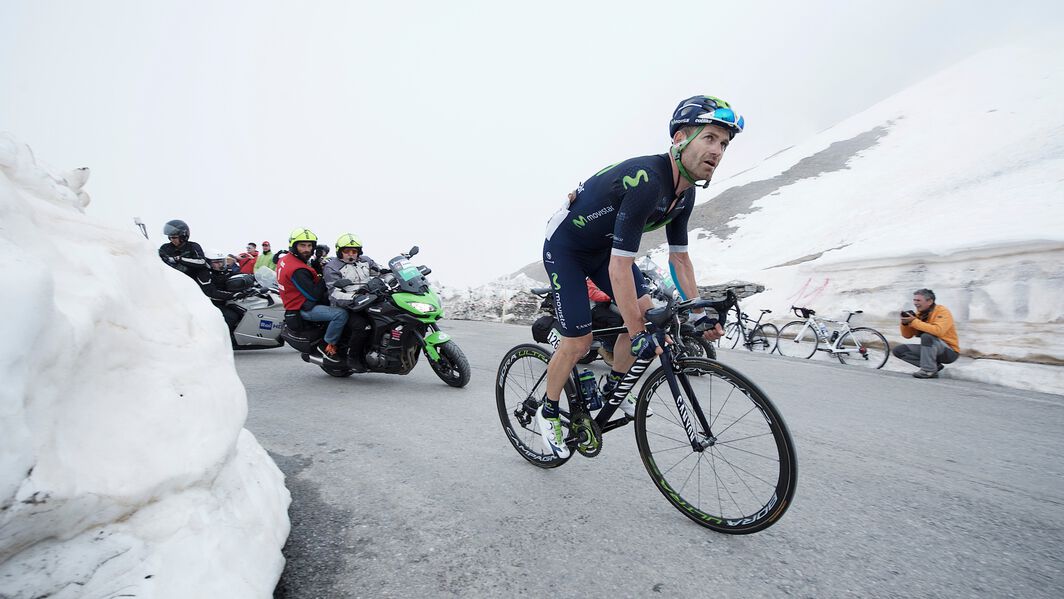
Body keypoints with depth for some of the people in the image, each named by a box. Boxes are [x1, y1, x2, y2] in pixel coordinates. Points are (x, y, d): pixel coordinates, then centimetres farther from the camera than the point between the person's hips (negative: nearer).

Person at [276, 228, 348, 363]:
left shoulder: (285, 259, 8)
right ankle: (327, 346, -11)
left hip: (297, 300, 11)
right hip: (304, 308, -11)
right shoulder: (297, 270, -24)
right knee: (341, 314, -28)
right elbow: (313, 295, -25)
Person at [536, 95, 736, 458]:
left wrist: (700, 314, 0)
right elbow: (619, 268, -37)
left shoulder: (684, 193, -5)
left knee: (646, 312, -5)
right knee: (579, 341, -8)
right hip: (565, 247, -8)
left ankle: (613, 387, 18)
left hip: (603, 248, 8)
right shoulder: (646, 181, -34)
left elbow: (680, 258, 3)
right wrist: (639, 337, -33)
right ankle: (548, 412, 18)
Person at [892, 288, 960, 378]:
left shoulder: (942, 311, -15)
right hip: (930, 349, 7)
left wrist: (914, 321, -30)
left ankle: (929, 370, -24)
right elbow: (907, 335, 4)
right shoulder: (919, 313, 3)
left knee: (927, 336, -35)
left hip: (949, 352, -7)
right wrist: (905, 323, -14)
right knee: (898, 350, -6)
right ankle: (934, 366, -2)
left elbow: (938, 331, -35)